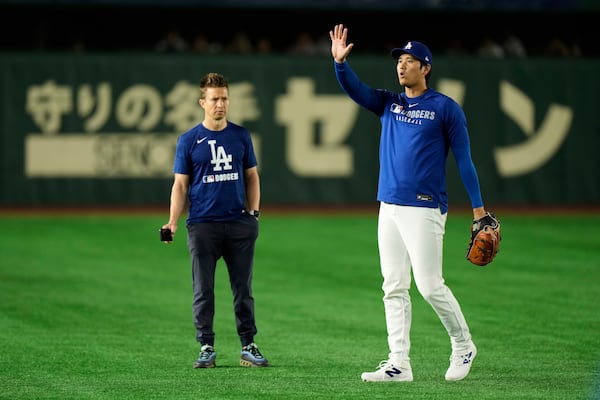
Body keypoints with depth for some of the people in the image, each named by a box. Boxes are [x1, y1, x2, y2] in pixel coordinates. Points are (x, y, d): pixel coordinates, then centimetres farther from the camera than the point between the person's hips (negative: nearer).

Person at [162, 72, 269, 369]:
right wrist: (172, 223, -8)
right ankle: (206, 349, 7)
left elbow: (252, 176, 16)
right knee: (203, 291, 1)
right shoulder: (188, 141, 3)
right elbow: (180, 184, 3)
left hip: (239, 224, 2)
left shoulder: (241, 136, 10)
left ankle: (248, 348, 10)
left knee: (243, 288, 5)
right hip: (203, 225, -2)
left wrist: (253, 212, 4)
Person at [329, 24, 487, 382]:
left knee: (430, 285, -8)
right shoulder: (388, 103, 14)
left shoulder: (445, 108, -2)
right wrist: (340, 62, -21)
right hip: (389, 206, 6)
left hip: (425, 208, -6)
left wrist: (478, 207, -6)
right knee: (394, 287, 4)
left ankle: (463, 346, 13)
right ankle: (399, 364, 6)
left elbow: (463, 158, -3)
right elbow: (354, 89, -1)